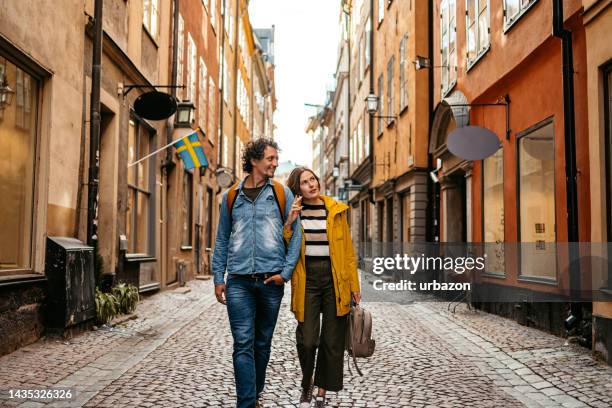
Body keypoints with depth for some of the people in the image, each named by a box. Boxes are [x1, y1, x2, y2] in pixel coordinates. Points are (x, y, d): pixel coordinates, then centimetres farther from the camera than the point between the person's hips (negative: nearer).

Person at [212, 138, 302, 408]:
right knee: (243, 344, -6)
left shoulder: (282, 193, 4)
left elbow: (296, 233, 2)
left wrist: (286, 272, -7)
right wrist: (218, 278, 6)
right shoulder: (231, 196, 7)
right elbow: (222, 240, 11)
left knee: (263, 343, 13)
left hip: (271, 280, 0)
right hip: (238, 281, 0)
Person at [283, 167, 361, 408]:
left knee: (332, 341, 5)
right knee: (307, 340, -7)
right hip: (307, 280, -1)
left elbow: (348, 249, 6)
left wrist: (354, 284, 4)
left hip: (335, 279, 1)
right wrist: (289, 223, -14)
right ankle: (306, 384, 22)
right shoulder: (292, 212, 5)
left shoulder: (336, 210, 5)